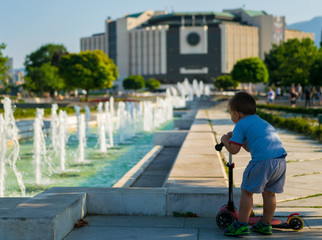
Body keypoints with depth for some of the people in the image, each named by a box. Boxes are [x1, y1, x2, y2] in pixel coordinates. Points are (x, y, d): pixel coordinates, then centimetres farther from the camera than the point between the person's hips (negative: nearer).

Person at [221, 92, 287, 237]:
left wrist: (225, 140, 21)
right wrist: (236, 137, 40)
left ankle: (242, 225, 8)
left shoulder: (241, 125, 6)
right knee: (269, 193, 19)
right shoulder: (262, 122, 31)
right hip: (281, 159, 8)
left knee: (247, 191, 6)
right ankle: (266, 225, 27)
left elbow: (233, 149, 2)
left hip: (263, 161, -8)